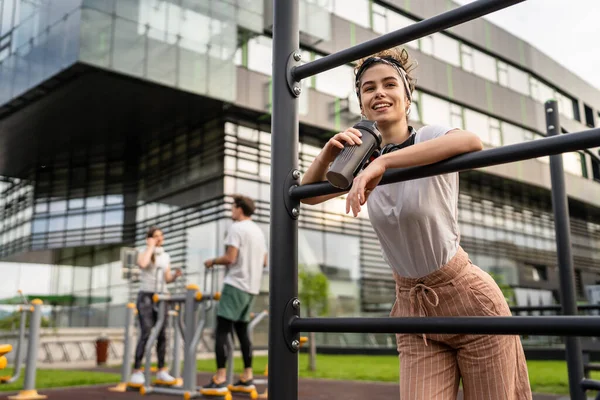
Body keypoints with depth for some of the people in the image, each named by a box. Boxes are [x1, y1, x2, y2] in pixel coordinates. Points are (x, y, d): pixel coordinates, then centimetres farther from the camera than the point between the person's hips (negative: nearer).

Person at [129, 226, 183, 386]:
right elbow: (142, 264, -23)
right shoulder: (143, 252, 1)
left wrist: (175, 275, -6)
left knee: (162, 335, 1)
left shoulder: (166, 256, 15)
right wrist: (151, 247, -12)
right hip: (146, 296, -5)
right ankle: (137, 371, -11)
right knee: (146, 334, -15)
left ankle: (161, 371, 8)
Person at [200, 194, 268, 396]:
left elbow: (230, 258, -16)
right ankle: (247, 378, 13)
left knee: (222, 330, -7)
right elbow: (264, 262, 19)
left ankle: (220, 380, -11)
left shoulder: (236, 228, -9)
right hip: (252, 287, 9)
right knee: (241, 330, 13)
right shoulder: (258, 231, 17)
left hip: (236, 285, -8)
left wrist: (212, 261, 0)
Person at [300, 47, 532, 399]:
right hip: (413, 306, 4)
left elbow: (472, 142, -35)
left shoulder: (430, 136, -11)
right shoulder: (366, 158, 5)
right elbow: (309, 195, 11)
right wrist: (329, 153, -8)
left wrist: (382, 161, -41)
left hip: (469, 297, -4)